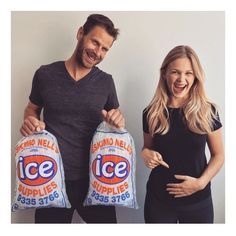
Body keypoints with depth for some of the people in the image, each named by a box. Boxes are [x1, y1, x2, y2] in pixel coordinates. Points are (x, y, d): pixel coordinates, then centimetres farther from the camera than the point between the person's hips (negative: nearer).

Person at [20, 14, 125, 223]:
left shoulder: (106, 81, -1)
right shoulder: (45, 74, -3)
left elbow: (115, 117, 11)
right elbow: (32, 108, 12)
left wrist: (118, 120, -13)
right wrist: (30, 121, -11)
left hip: (94, 177, 1)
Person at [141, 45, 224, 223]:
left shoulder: (208, 111, -7)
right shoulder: (151, 113, -4)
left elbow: (218, 155, 0)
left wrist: (201, 182, -14)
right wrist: (146, 154, -12)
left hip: (198, 201, 0)